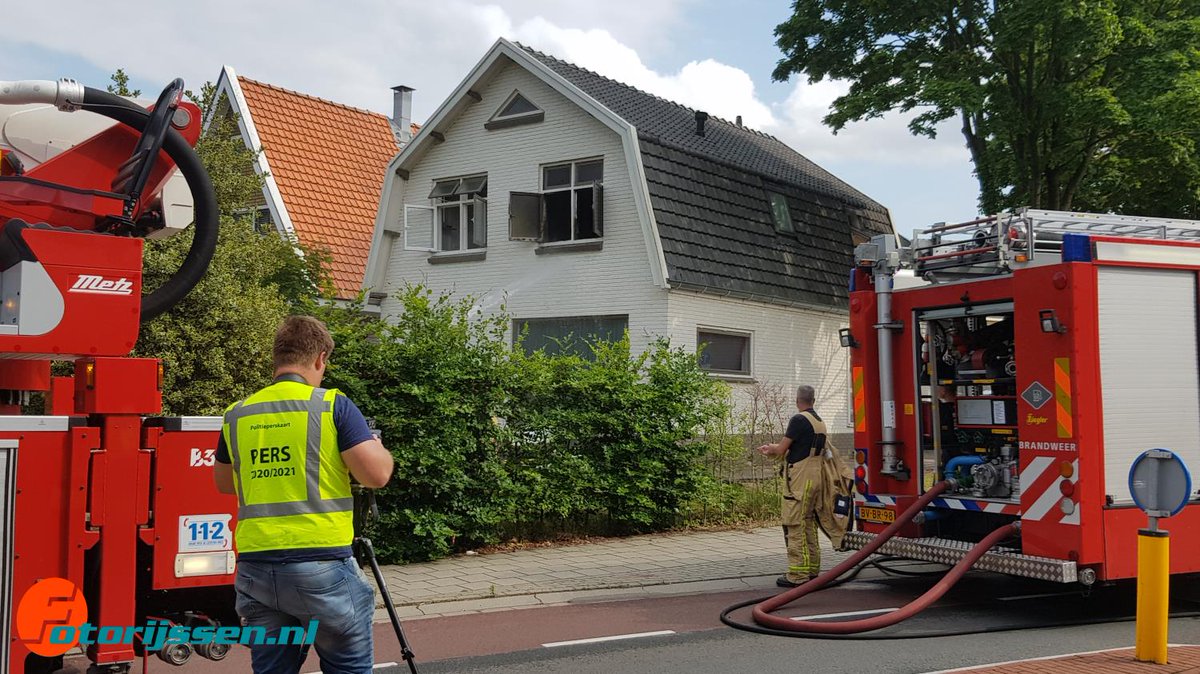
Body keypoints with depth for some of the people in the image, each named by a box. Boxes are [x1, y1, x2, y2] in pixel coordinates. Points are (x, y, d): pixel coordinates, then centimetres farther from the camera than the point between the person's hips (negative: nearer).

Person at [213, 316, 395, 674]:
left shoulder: (237, 414, 9)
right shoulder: (333, 405, -5)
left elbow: (223, 483, 23)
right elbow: (376, 474, -10)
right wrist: (378, 447, 11)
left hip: (256, 567, 5)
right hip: (322, 564, -4)